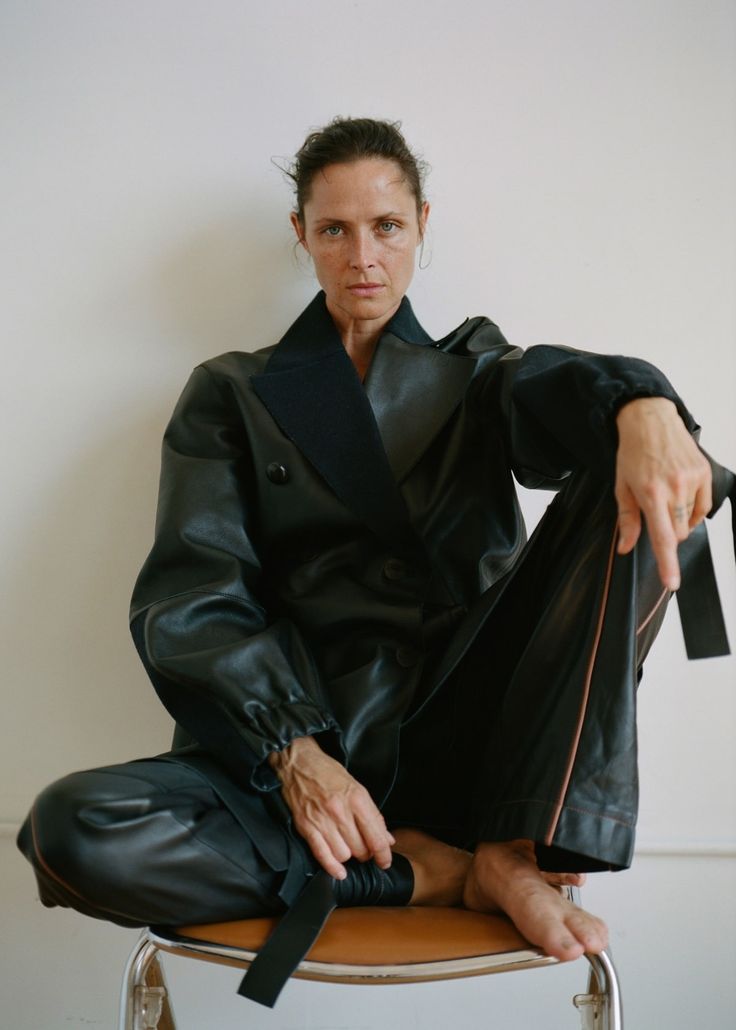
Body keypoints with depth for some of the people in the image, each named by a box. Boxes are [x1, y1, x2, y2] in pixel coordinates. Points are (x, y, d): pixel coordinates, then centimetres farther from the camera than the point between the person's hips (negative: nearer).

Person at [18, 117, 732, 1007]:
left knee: (636, 489, -18)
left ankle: (524, 849, -25)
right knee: (71, 831, -28)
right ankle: (451, 873, -19)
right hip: (294, 741, 0)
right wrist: (293, 753, -19)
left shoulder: (470, 368, 17)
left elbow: (551, 386, -9)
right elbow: (190, 599, -2)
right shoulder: (234, 395, 12)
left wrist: (641, 407, -36)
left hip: (469, 734, 1)